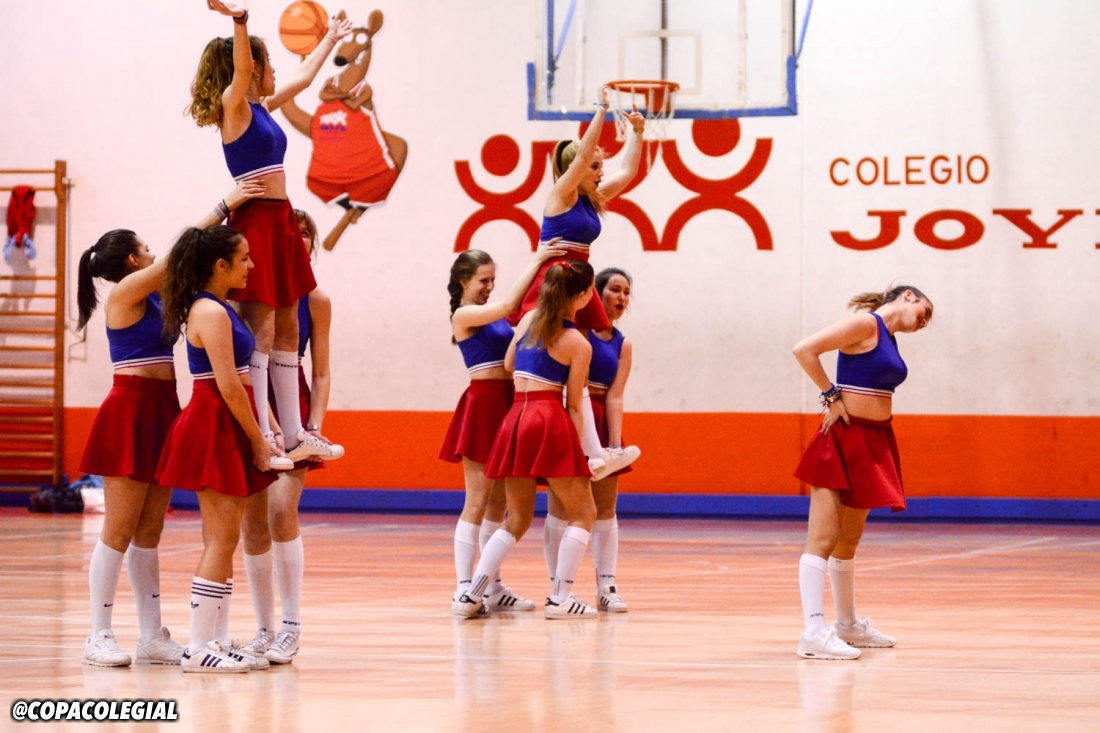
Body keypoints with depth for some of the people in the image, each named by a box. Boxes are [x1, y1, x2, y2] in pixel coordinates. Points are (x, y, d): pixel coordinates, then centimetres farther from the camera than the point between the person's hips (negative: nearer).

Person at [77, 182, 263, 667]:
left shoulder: (152, 295, 13)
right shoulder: (125, 293, -10)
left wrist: (231, 209, 7)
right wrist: (224, 207, -11)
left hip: (159, 413, 9)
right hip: (131, 413, -9)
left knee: (149, 534, 8)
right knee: (119, 531, -6)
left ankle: (152, 636, 10)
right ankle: (99, 637, -4)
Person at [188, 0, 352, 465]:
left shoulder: (263, 107, 16)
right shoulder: (234, 105, -8)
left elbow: (304, 77, 32)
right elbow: (240, 68, -29)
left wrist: (332, 39, 43)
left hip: (280, 223, 10)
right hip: (254, 222, -10)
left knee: (286, 331, 11)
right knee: (259, 332, -11)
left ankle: (294, 435, 15)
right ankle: (260, 438, -12)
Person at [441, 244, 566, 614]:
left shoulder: (494, 316, 16)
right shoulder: (464, 315, -7)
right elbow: (511, 303, -19)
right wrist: (536, 261, -14)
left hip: (506, 406, 8)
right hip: (482, 405, -8)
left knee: (498, 502, 9)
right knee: (477, 500, -8)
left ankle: (493, 588, 13)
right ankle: (464, 587, -8)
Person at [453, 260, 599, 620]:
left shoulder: (529, 319, 10)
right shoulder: (578, 344, -4)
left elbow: (509, 364, 23)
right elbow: (573, 405, -1)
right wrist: (578, 450, 6)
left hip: (515, 419, 6)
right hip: (551, 421, -6)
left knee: (516, 519, 16)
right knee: (583, 512, 7)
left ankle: (471, 595, 5)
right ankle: (560, 598, -3)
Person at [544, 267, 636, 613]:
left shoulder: (622, 345, 8)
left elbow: (614, 397, 1)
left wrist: (615, 443, -8)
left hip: (601, 424, 5)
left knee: (605, 507, 5)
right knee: (560, 507, -1)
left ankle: (606, 586, 8)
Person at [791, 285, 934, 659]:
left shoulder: (889, 338, 15)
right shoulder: (866, 324, -11)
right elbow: (805, 350, -18)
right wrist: (832, 398, -14)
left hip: (872, 444, 9)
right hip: (845, 437, -9)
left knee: (848, 540, 18)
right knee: (824, 538, -12)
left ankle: (848, 625, 27)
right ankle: (814, 632, -19)